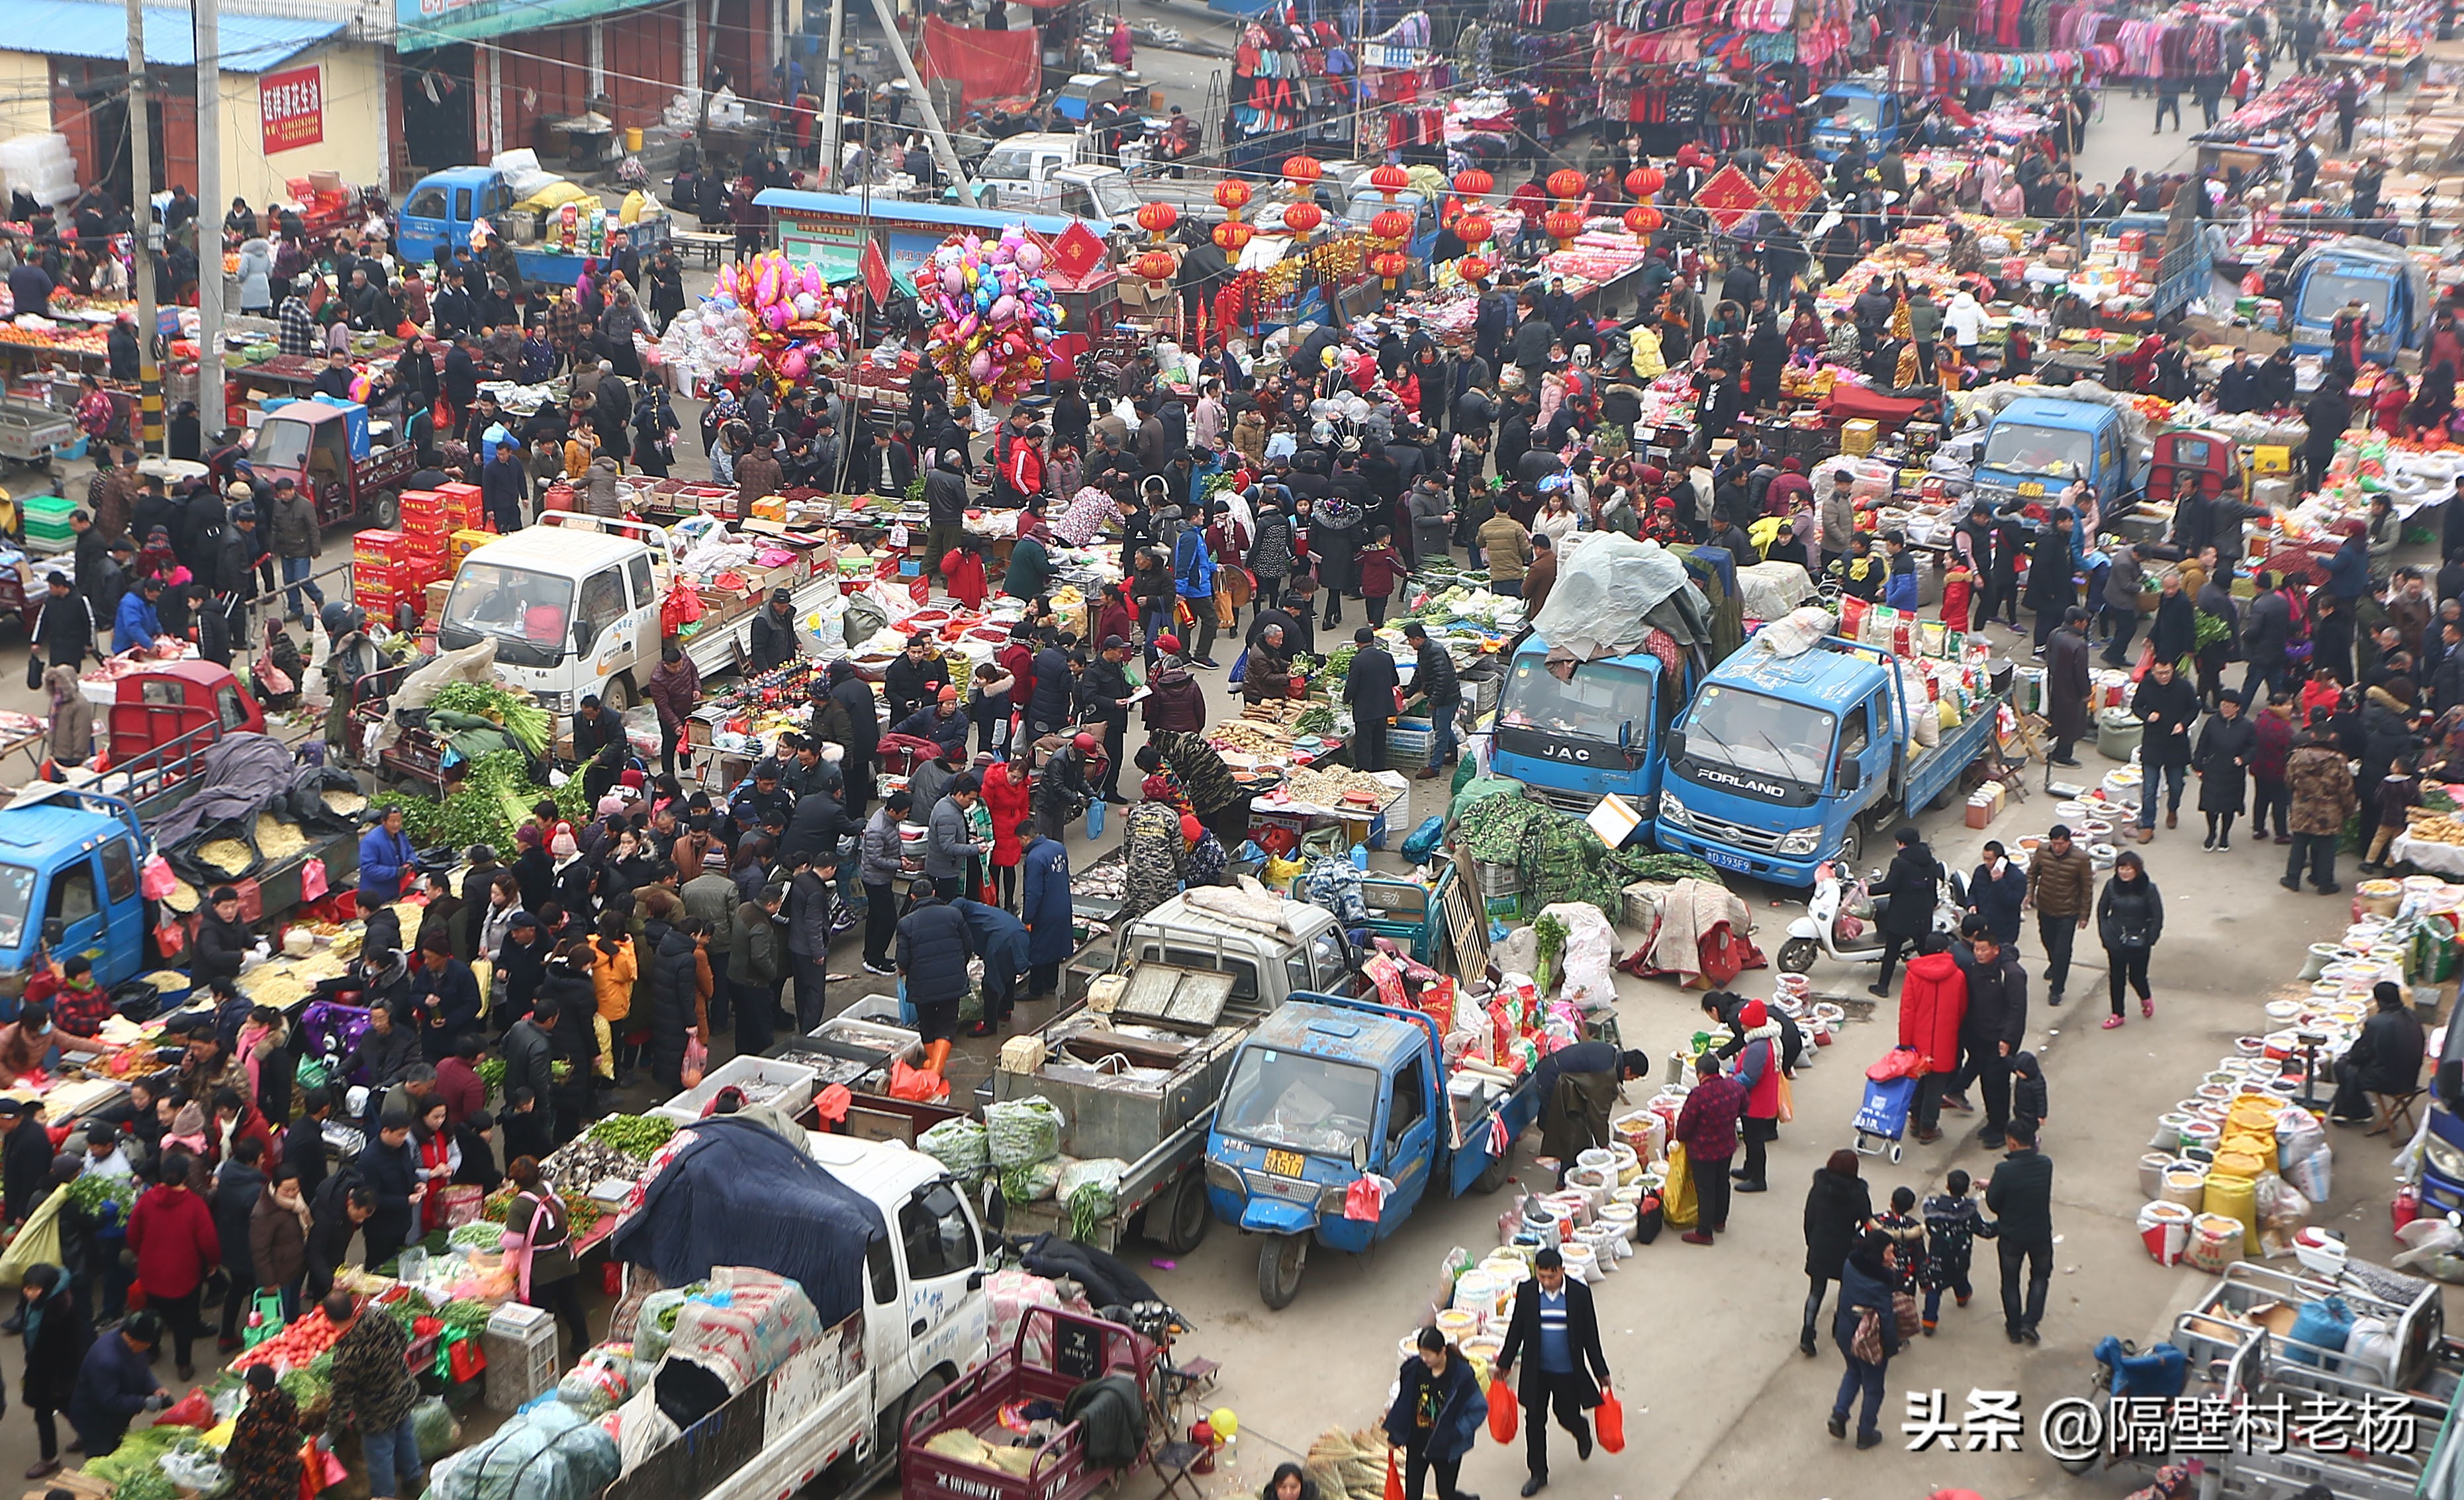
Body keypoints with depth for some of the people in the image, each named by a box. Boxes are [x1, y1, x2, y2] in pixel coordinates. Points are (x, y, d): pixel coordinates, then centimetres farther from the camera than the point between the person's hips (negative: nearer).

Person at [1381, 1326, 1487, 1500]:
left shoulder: (1461, 1374, -20)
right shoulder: (1414, 1368, -10)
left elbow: (1480, 1408, -13)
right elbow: (1403, 1400, 5)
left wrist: (1457, 1433, -22)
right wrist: (1395, 1433, 5)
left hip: (1446, 1447, -3)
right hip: (1417, 1443, 3)